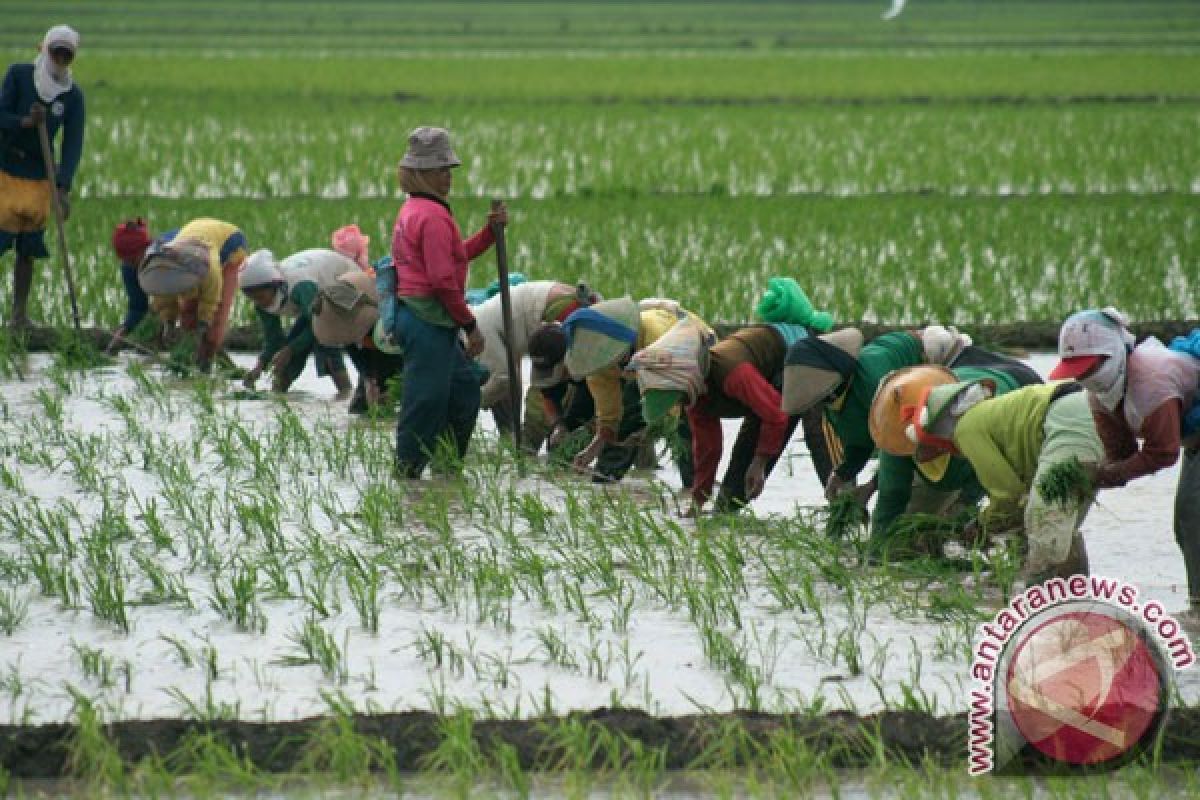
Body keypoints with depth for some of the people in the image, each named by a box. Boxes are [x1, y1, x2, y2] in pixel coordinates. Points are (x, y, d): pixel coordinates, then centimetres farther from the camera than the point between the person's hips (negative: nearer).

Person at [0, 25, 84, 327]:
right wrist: (25, 122, -33)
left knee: (28, 250, 5)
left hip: (39, 177, 2)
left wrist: (63, 189, -19)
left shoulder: (74, 96, -3)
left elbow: (73, 144, -8)